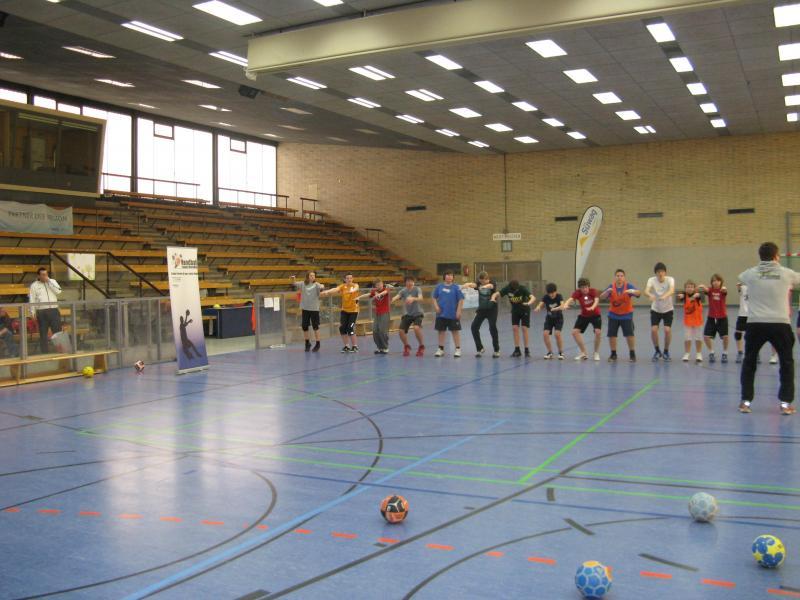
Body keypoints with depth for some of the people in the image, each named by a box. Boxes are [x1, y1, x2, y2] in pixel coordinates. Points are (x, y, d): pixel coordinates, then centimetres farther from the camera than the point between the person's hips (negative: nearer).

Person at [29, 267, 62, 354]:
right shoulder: (34, 285, 7)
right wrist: (33, 313, -4)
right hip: (41, 312, -1)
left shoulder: (52, 282, 12)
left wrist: (49, 281, -7)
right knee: (43, 334, 3)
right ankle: (44, 353, 7)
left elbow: (58, 291, -6)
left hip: (54, 310, 1)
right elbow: (32, 300, 4)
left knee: (58, 332, -2)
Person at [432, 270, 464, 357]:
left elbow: (461, 300, -5)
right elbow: (434, 298, 11)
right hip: (441, 314, 3)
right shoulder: (439, 287, 4)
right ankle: (441, 349, 21)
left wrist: (459, 311, -10)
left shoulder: (456, 287, -4)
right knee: (441, 331, 10)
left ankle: (458, 349, 12)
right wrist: (436, 306, -4)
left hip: (453, 314, -3)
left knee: (455, 331, 3)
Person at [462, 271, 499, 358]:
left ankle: (496, 350, 2)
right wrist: (467, 285, -55)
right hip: (481, 309, 4)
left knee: (492, 328, -14)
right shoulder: (478, 283, -7)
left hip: (492, 309, -4)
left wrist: (486, 286, -66)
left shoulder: (492, 283, -15)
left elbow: (491, 286, -41)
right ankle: (479, 348, 12)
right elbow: (473, 284, -30)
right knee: (474, 327, -5)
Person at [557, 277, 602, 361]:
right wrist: (565, 305, -60)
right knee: (575, 332, -7)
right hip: (583, 315, 3)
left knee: (598, 332, -21)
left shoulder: (593, 291, -22)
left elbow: (596, 300, -41)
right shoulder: (577, 292, -19)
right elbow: (570, 299, -37)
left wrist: (592, 307, -63)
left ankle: (596, 353, 4)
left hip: (595, 315, -3)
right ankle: (584, 353, 10)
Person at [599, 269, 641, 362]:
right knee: (612, 335, 1)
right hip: (613, 315, 2)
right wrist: (607, 291, -35)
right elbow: (601, 297, -15)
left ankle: (632, 354, 9)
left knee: (629, 334, -8)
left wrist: (632, 291, -49)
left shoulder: (628, 286, -13)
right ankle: (613, 354, 17)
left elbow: (639, 293, -27)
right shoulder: (611, 287, -7)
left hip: (626, 315, -2)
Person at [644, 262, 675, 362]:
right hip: (655, 310, 1)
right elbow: (646, 291, -34)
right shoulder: (651, 280, -16)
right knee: (653, 330, -14)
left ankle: (666, 352, 9)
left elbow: (672, 290, -38)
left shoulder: (670, 280, -18)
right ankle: (657, 351, 10)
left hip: (668, 310, -1)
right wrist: (650, 295, -58)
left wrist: (665, 296, -60)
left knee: (667, 330, -15)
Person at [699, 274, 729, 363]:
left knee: (725, 336, -7)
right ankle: (711, 353, 18)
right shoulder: (710, 290, -5)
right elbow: (705, 289, -28)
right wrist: (701, 287, -54)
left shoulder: (723, 291, -8)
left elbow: (725, 290, -32)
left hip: (722, 317, -1)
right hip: (711, 317, 1)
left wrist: (724, 289, -59)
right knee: (706, 336, -4)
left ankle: (725, 354, 16)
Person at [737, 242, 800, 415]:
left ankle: (745, 401, 15)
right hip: (780, 324, -1)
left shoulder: (751, 274, 1)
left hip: (755, 324, 1)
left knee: (749, 362, 16)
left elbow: (740, 277, 24)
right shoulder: (786, 273, 0)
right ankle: (786, 403, 13)